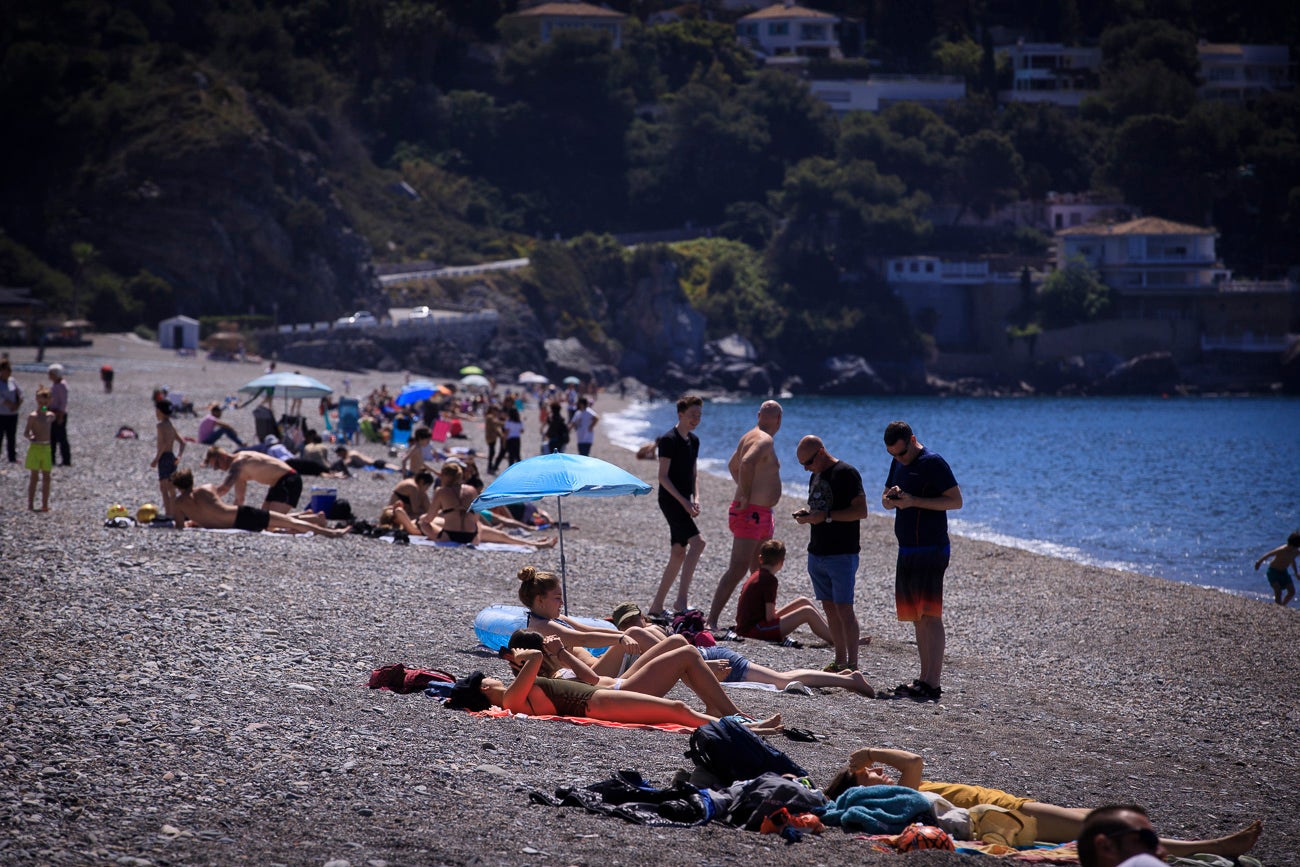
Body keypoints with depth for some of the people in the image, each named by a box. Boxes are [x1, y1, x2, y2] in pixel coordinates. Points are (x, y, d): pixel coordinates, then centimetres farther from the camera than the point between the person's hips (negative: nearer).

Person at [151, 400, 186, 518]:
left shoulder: (161, 425, -11)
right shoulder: (172, 426, 16)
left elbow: (164, 443, -22)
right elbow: (182, 442, 17)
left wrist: (156, 459, -19)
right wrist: (178, 456, 10)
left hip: (164, 457, -9)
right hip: (172, 457, 9)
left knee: (163, 487, -10)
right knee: (171, 488, 13)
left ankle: (168, 512, -16)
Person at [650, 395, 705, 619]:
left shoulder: (693, 440, 14)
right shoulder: (669, 440, -11)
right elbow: (663, 476, -14)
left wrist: (695, 498, 5)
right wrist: (683, 501, -19)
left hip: (683, 502, 9)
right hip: (670, 500, -9)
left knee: (678, 553, 8)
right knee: (697, 542, -22)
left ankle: (657, 606, 15)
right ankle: (682, 599, -23)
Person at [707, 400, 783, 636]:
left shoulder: (751, 437, 16)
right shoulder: (764, 440, -15)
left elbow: (733, 465, 32)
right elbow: (746, 463, -34)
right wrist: (746, 497, -25)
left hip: (761, 516, 11)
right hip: (751, 513, -11)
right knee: (738, 569, -15)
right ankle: (711, 622, -20)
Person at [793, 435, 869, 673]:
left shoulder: (846, 473, -11)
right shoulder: (816, 475, 16)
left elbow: (861, 511, -16)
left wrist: (825, 517, -21)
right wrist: (807, 514, 5)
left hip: (842, 554, -8)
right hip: (817, 553, 8)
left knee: (843, 608, -9)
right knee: (829, 607, 9)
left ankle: (852, 664, -7)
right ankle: (840, 661, 14)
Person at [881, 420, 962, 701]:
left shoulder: (932, 463, -11)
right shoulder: (898, 463, 16)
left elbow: (956, 501, -16)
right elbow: (885, 500, 23)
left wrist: (913, 501, -22)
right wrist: (891, 498, -2)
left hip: (930, 549, -10)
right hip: (907, 550, 10)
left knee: (930, 615, -14)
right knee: (917, 618, 11)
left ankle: (933, 684, -18)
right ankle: (924, 679, 15)